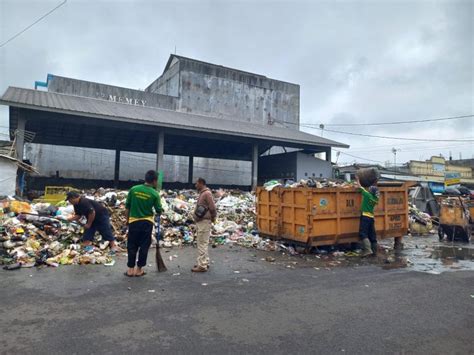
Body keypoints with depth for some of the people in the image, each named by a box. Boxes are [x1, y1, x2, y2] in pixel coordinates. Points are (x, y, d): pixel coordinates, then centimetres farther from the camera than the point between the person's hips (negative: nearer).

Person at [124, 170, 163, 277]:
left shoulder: (133, 189, -3)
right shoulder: (154, 194, -9)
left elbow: (127, 207, 2)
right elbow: (158, 211, -3)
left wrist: (127, 219, 15)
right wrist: (160, 211, 20)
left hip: (134, 221, 2)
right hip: (147, 222, -2)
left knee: (132, 246, 12)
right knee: (144, 246, 10)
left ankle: (130, 269, 17)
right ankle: (139, 269, 17)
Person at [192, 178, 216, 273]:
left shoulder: (207, 193, -16)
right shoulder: (202, 193, 15)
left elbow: (212, 208, -18)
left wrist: (213, 218, -7)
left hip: (204, 222, -10)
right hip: (200, 222, 10)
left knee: (202, 244, -7)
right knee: (203, 243, 17)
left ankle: (202, 266, -3)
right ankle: (205, 262, 27)